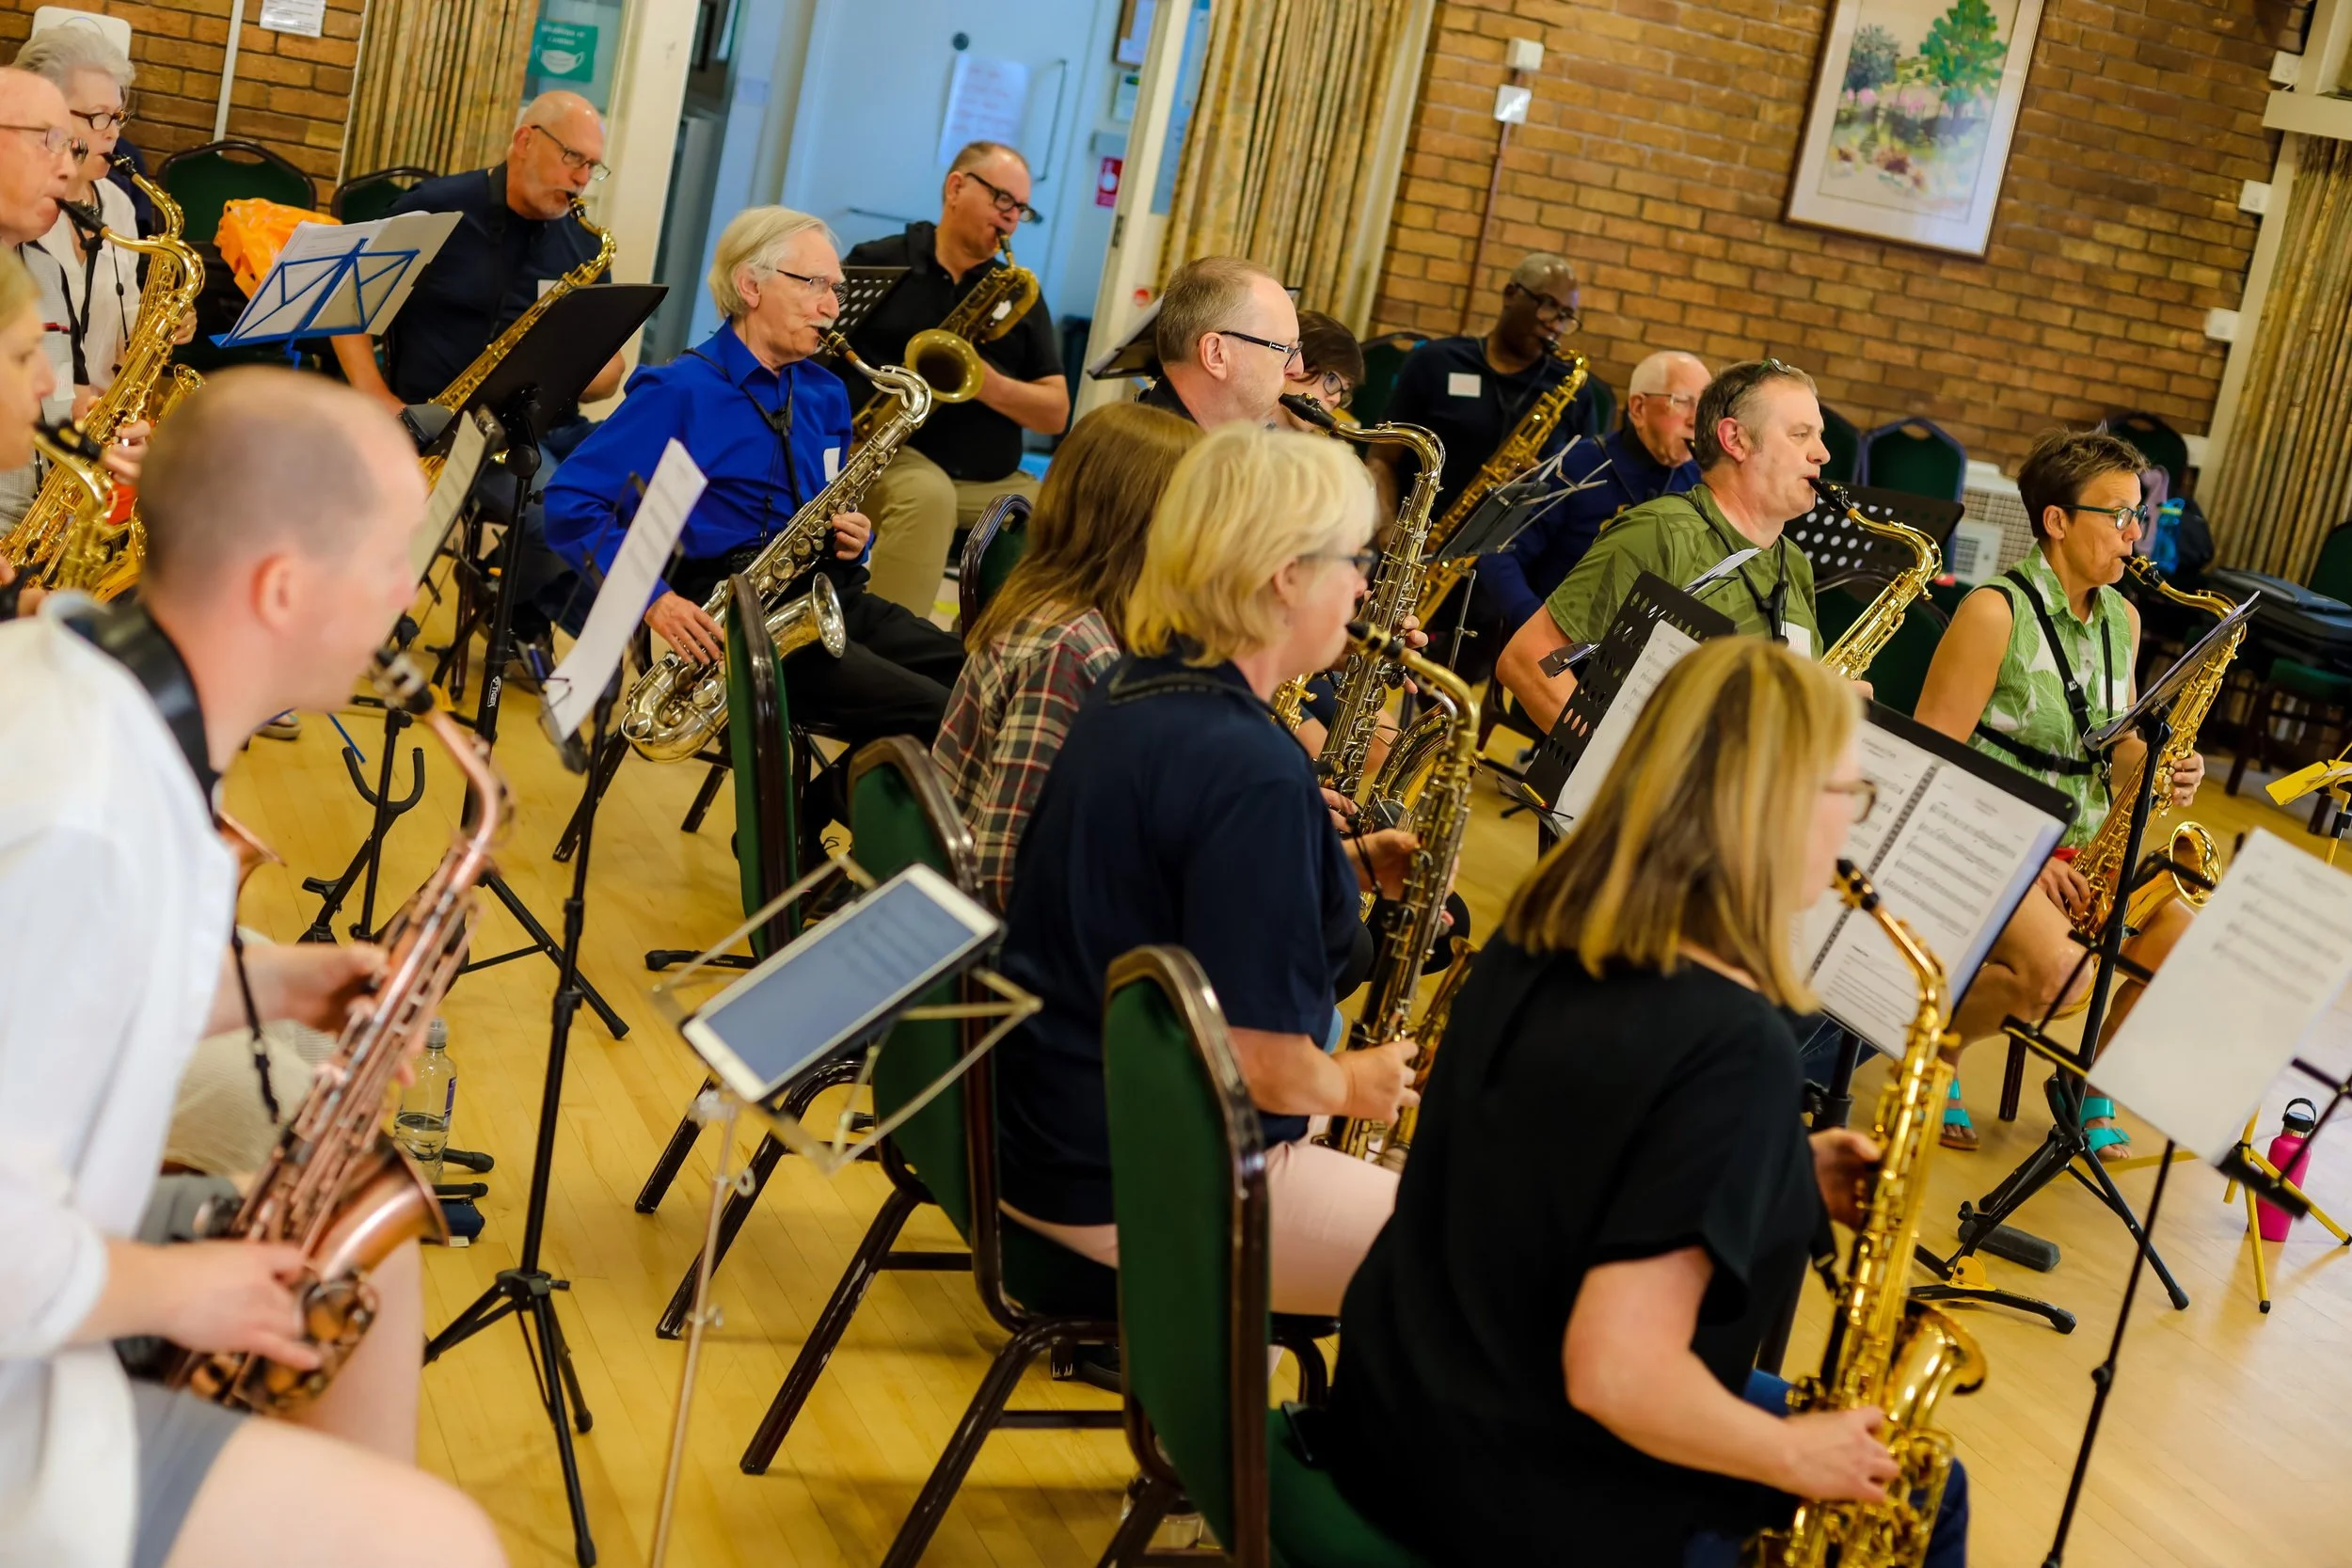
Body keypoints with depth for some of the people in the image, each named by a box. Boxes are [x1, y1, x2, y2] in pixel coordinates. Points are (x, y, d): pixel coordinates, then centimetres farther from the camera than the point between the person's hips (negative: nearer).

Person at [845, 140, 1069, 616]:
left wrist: (988, 386, -12)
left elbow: (1056, 412, 9)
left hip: (994, 482, 4)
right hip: (890, 455, -4)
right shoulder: (876, 263, 5)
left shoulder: (1020, 296, 15)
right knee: (927, 494, -38)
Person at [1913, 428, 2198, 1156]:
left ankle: (2093, 1086, 11)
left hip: (2080, 850, 7)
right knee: (2060, 968, -32)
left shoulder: (2123, 618, 10)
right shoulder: (1996, 612, -13)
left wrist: (2161, 769, -4)